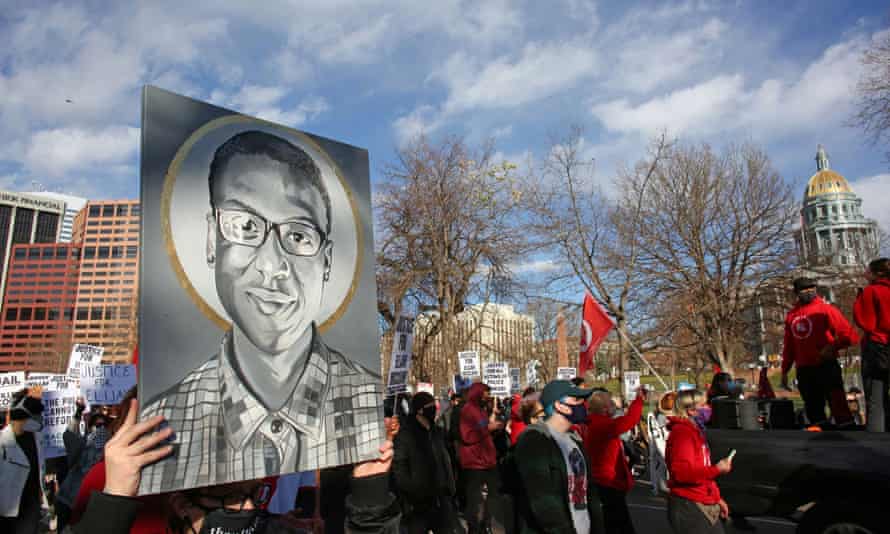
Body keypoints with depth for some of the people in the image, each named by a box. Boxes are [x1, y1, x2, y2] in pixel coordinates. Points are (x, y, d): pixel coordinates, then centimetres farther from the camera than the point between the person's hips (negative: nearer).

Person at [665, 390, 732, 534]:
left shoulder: (696, 431, 16)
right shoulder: (681, 432, -16)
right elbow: (682, 472, -27)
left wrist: (717, 499, 20)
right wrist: (717, 469, -22)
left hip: (706, 505, 10)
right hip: (689, 507, -10)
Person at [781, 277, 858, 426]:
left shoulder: (825, 309, -1)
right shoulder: (791, 315, 10)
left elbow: (849, 334, -7)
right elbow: (789, 346, 15)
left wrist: (832, 347, -19)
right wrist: (785, 371, 13)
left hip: (826, 367, -4)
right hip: (804, 372, 4)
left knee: (839, 407, -5)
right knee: (813, 411, 11)